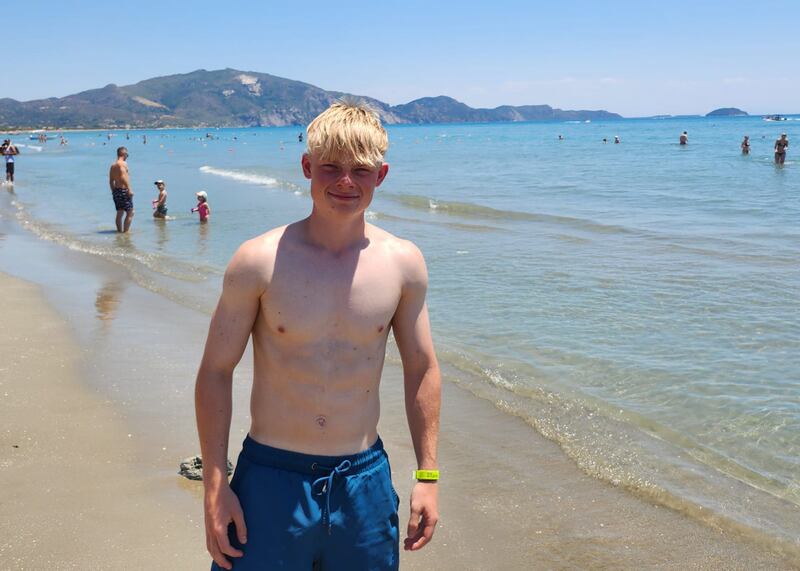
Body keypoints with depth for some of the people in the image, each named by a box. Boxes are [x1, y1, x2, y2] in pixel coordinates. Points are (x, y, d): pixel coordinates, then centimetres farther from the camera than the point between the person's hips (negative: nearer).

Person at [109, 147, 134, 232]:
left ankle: (119, 231, 19)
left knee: (119, 213, 15)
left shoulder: (113, 166, 14)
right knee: (130, 213, -3)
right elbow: (123, 177, -24)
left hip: (116, 190, 9)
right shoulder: (123, 163, -11)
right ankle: (126, 231, -7)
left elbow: (111, 181, 17)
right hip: (123, 190, -9)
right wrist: (129, 189, -24)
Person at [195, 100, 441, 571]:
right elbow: (216, 372, -4)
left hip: (364, 479, 2)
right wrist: (215, 486, -6)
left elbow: (422, 369, 7)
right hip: (271, 478, -2)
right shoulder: (260, 262, -10)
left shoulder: (403, 264, -3)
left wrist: (427, 476, 6)